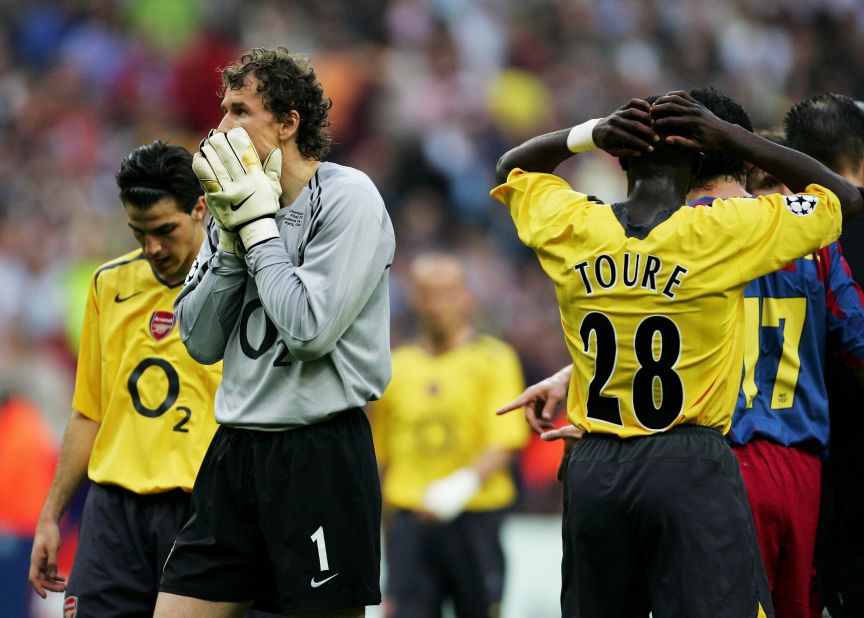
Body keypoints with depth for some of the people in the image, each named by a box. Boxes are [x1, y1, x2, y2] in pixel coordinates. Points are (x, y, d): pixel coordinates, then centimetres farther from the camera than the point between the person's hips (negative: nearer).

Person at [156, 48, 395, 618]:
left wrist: (257, 225, -11)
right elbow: (201, 342, 8)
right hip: (236, 449, 7)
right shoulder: (241, 200, 11)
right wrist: (232, 236, -3)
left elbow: (310, 328, -19)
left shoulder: (348, 197, -9)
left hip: (321, 457, -7)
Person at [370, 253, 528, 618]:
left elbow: (505, 444, -8)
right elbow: (383, 460, 16)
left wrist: (464, 483, -26)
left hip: (475, 518, -2)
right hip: (410, 522, 2)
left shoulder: (494, 359, 2)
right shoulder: (396, 367, 12)